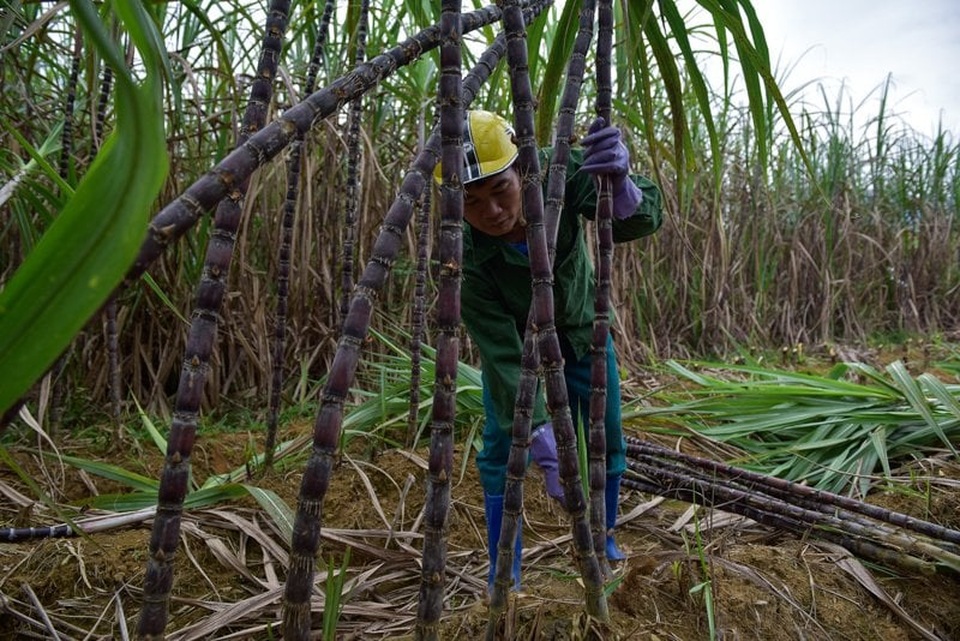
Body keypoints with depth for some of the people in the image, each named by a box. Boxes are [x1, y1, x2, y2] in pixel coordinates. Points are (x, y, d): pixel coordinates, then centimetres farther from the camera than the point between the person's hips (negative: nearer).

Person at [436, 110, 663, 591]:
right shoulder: (465, 255, -36)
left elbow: (640, 222, -37)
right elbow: (503, 356, -35)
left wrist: (620, 184, -61)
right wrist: (546, 451, -39)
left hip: (581, 331, 3)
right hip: (515, 339, -2)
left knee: (606, 443, 9)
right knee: (501, 448, -9)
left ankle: (602, 539, 35)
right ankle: (503, 576, 11)